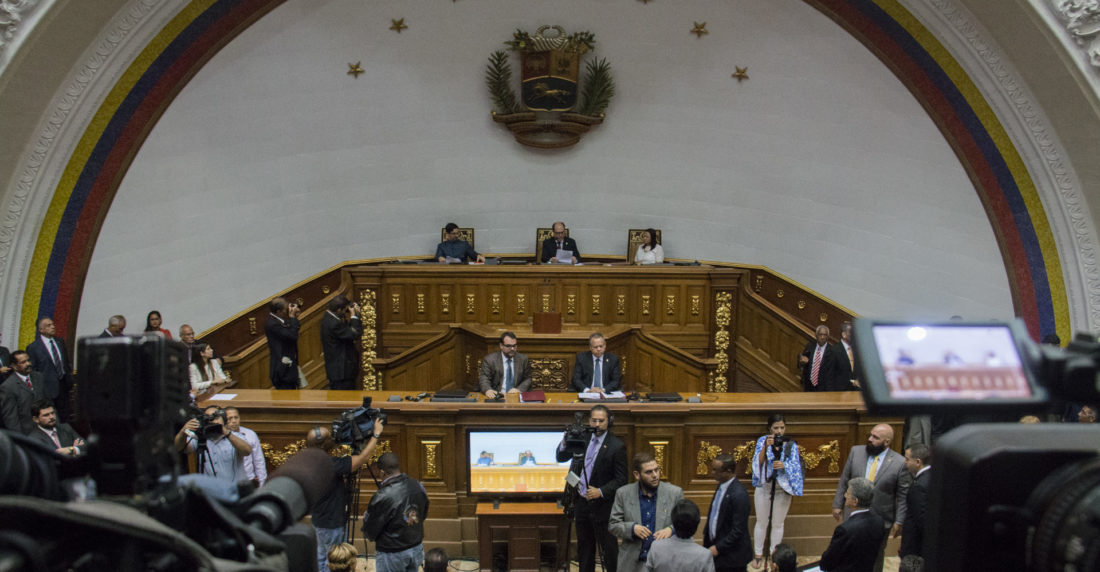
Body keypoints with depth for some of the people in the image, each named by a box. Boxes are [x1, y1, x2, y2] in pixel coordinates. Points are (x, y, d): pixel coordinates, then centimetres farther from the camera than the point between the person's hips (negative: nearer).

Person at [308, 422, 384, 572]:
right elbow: (363, 456, -30)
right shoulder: (332, 465, -32)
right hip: (333, 524, -8)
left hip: (320, 520, 8)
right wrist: (376, 433, -19)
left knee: (321, 558, 23)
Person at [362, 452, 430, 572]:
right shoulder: (418, 487, -6)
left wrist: (365, 516, 3)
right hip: (417, 549, 6)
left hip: (392, 554, -6)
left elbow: (370, 533, -15)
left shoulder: (382, 497, -26)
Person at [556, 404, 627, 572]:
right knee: (584, 546, 16)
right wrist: (565, 442, -11)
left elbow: (621, 479, -11)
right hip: (581, 502, 6)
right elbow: (561, 458, 8)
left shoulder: (616, 446, -12)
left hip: (602, 506, -6)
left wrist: (600, 492, -23)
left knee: (609, 548, -1)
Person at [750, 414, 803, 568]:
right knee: (761, 522, 12)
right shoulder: (762, 441, -6)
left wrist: (784, 465, -32)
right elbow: (758, 462, -15)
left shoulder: (791, 445, -4)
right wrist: (766, 446, -30)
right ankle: (758, 554, 25)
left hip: (782, 490, 0)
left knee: (778, 524, 12)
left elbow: (795, 467, -11)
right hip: (764, 487, 0)